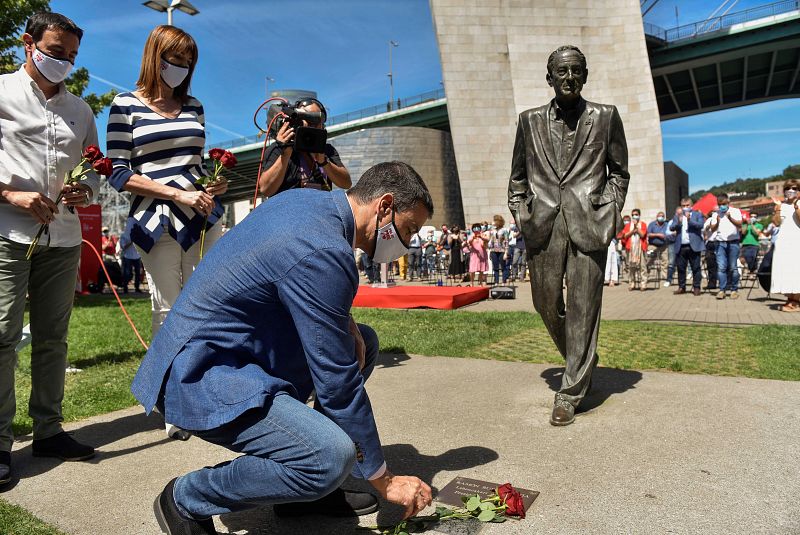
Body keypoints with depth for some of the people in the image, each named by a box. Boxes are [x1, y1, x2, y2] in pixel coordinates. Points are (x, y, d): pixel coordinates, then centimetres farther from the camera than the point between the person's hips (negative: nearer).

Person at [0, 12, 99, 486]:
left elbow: (96, 167, 19)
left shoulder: (81, 110, 17)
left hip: (64, 236, 4)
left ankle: (48, 429, 18)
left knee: (52, 337, 8)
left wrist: (88, 191, -1)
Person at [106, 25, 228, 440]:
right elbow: (119, 175, -2)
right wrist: (178, 194, -12)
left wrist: (214, 184, -1)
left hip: (203, 216, 4)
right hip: (156, 220, -3)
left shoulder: (193, 107, 16)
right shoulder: (126, 105, 4)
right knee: (167, 311, 1)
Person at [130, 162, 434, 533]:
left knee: (364, 343, 11)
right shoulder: (325, 252, -25)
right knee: (332, 458, -28)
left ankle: (307, 486, 14)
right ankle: (186, 499, -2)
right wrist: (384, 480, -9)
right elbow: (339, 383, -21)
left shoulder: (304, 199, 4)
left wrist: (344, 321, 0)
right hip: (200, 376, -10)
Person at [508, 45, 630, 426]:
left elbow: (619, 172, 13)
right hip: (542, 224, 2)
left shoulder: (605, 117, 9)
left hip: (588, 223, -2)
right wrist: (520, 215, 6)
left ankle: (570, 393, 9)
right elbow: (518, 177, 17)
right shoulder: (530, 121, 12)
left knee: (583, 307, -2)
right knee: (546, 304, 8)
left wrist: (610, 213, 1)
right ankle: (581, 361, 35)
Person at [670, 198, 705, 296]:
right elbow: (671, 228, 0)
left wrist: (689, 219, -20)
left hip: (694, 246, -2)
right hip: (681, 247, 2)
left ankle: (696, 287, 5)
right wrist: (678, 220, -16)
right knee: (681, 268, 5)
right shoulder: (677, 216, 14)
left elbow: (700, 225, -9)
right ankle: (681, 287, 13)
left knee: (696, 268, 0)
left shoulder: (697, 214, 8)